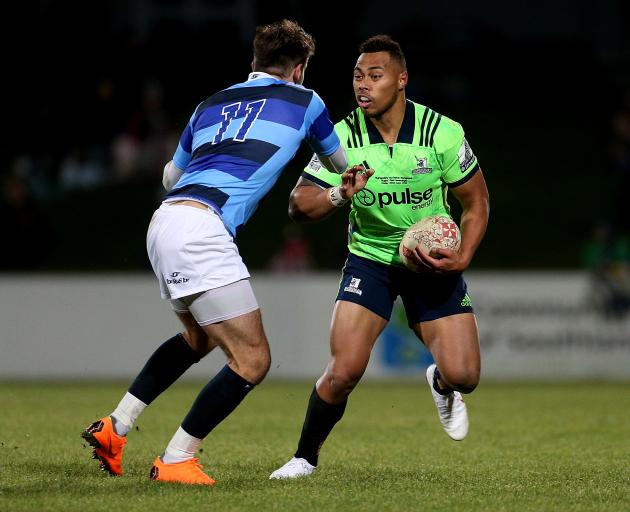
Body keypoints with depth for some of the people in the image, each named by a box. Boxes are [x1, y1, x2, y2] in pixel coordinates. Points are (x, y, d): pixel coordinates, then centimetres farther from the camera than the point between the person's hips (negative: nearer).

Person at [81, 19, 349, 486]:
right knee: (252, 360, -2)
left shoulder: (212, 104, 24)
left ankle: (115, 427, 27)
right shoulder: (302, 100, 11)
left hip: (166, 221, 8)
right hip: (200, 231, -8)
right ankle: (175, 460, 0)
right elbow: (338, 163, 30)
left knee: (199, 337, 31)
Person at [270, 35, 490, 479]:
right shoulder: (343, 138, -13)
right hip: (370, 257, 0)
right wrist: (340, 194, -33)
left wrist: (463, 257, -18)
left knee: (463, 376, -10)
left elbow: (476, 201, -3)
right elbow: (299, 206, -12)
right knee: (344, 372, -17)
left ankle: (441, 383, 30)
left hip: (433, 260, 0)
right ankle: (306, 457, 7)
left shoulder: (442, 132, -15)